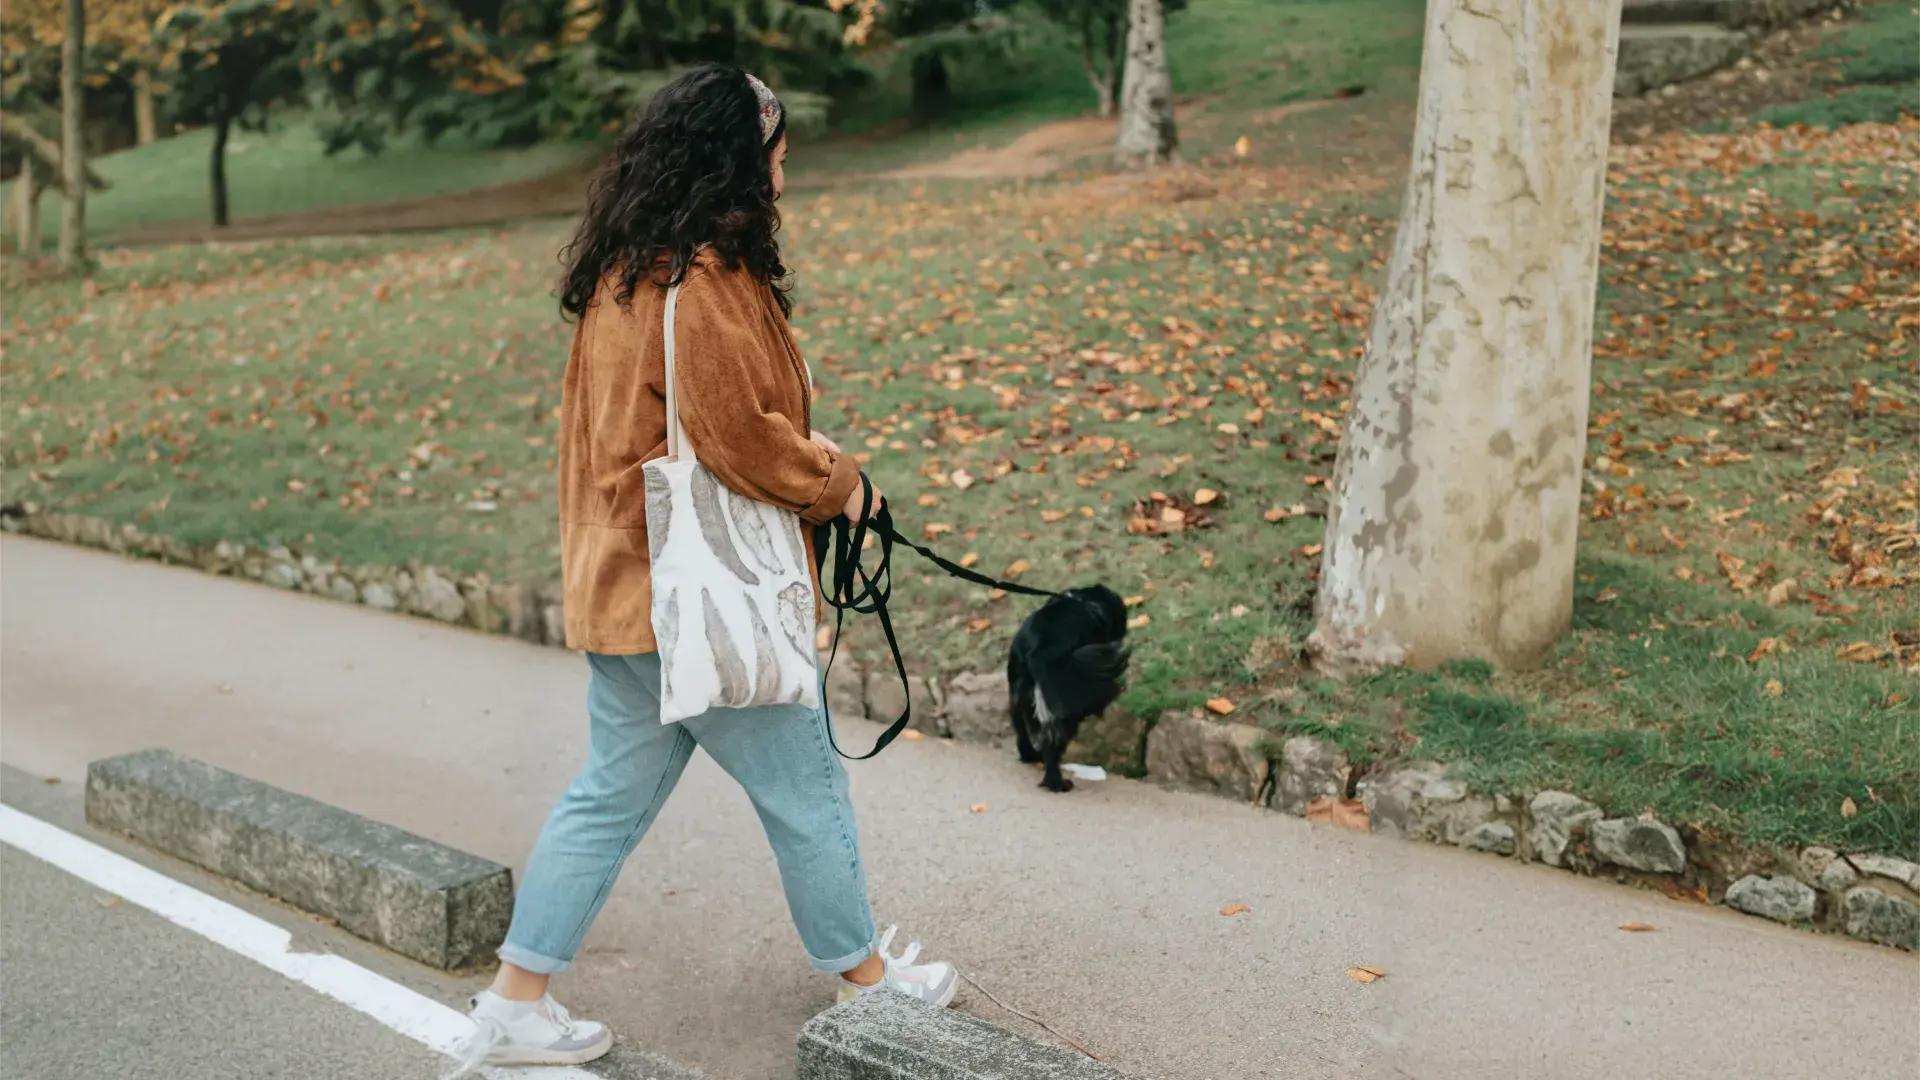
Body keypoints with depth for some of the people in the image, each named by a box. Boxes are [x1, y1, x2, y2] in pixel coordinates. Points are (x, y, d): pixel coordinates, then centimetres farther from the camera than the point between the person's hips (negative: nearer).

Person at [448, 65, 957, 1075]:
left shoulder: (620, 272, 11)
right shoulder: (705, 279, -20)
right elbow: (737, 435, -22)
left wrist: (796, 449, 12)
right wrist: (832, 482, -5)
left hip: (624, 584, 10)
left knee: (613, 791, 17)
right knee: (802, 785, 8)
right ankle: (864, 975, 27)